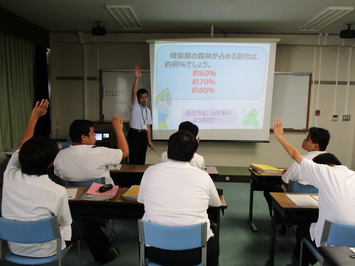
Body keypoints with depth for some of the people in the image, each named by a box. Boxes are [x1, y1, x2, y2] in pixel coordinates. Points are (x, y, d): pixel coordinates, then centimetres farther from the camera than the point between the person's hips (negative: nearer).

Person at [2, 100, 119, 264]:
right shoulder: (58, 192, -35)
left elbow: (21, 147, -2)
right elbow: (65, 223, -15)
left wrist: (34, 116, 7)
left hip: (14, 247, 5)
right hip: (43, 249, -5)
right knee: (88, 224, 17)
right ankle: (103, 255, 45)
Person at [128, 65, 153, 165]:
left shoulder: (148, 110, 14)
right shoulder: (134, 105, 1)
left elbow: (148, 126, 13)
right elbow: (133, 92, -17)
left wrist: (149, 140, 8)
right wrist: (137, 78, -29)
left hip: (143, 134, 5)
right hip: (134, 133, -5)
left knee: (142, 158, 9)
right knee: (133, 157, -5)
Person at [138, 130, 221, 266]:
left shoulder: (150, 171, -8)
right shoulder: (203, 176, -10)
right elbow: (216, 203, 9)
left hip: (155, 253, 1)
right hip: (193, 254, 0)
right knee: (213, 231, 30)